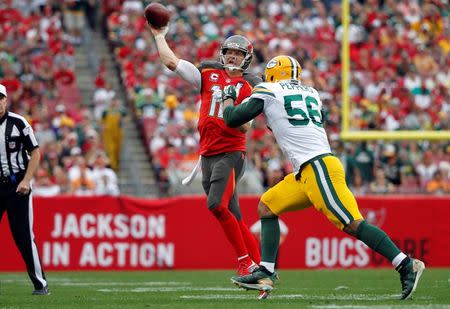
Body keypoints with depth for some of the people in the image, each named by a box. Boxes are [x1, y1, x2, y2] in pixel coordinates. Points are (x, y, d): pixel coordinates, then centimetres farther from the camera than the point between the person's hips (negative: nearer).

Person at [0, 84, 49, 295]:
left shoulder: (18, 123, -3)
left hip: (17, 185, -3)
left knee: (23, 236, -5)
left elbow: (35, 154, 0)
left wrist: (26, 181, -11)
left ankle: (40, 284, 1)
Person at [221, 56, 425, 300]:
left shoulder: (267, 92, 3)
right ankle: (264, 274, 7)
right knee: (267, 207, 13)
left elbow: (233, 119, 8)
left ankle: (407, 266, -20)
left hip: (318, 167, -9)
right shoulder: (311, 94, 22)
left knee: (352, 223, -15)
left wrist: (228, 98, 29)